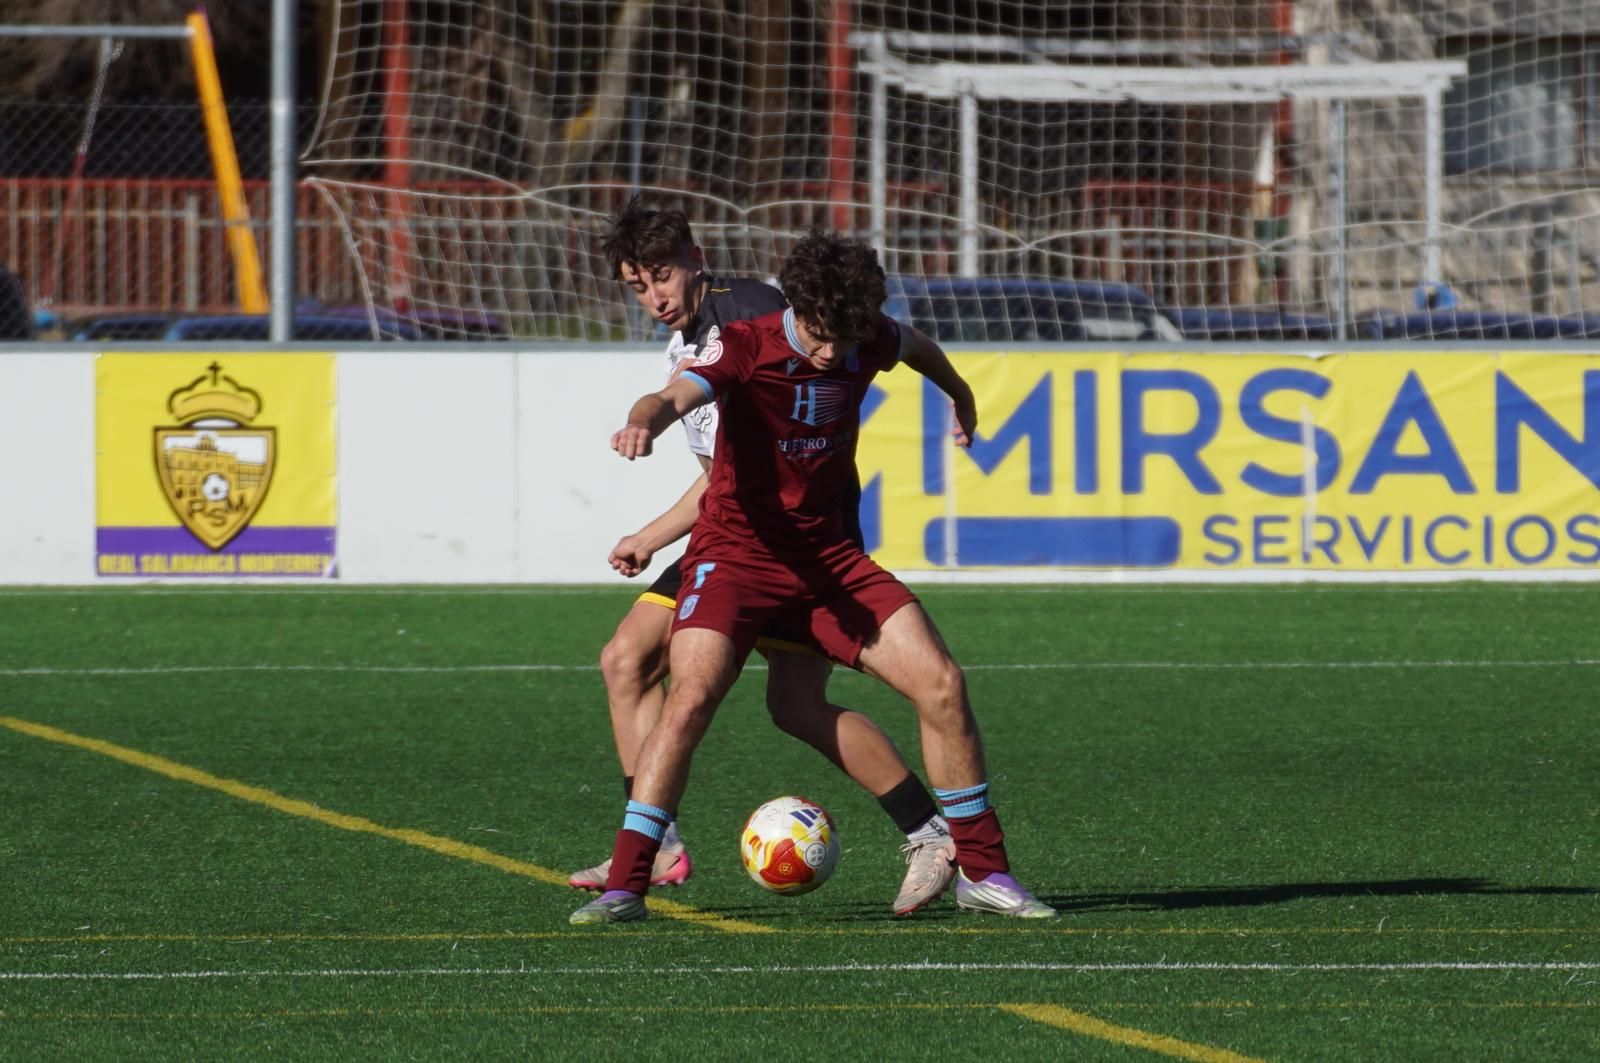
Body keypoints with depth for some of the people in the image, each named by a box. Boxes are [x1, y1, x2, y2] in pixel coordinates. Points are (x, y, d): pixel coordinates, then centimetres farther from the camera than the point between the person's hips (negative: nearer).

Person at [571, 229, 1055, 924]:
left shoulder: (868, 344, -3)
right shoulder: (748, 346, -18)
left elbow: (916, 347, 22)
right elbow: (677, 395, -37)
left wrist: (960, 397, 43)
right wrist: (645, 420, -61)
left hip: (829, 555, 5)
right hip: (738, 551, -5)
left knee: (942, 684, -6)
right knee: (691, 697, -25)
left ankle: (983, 873, 9)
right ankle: (624, 886, -20)